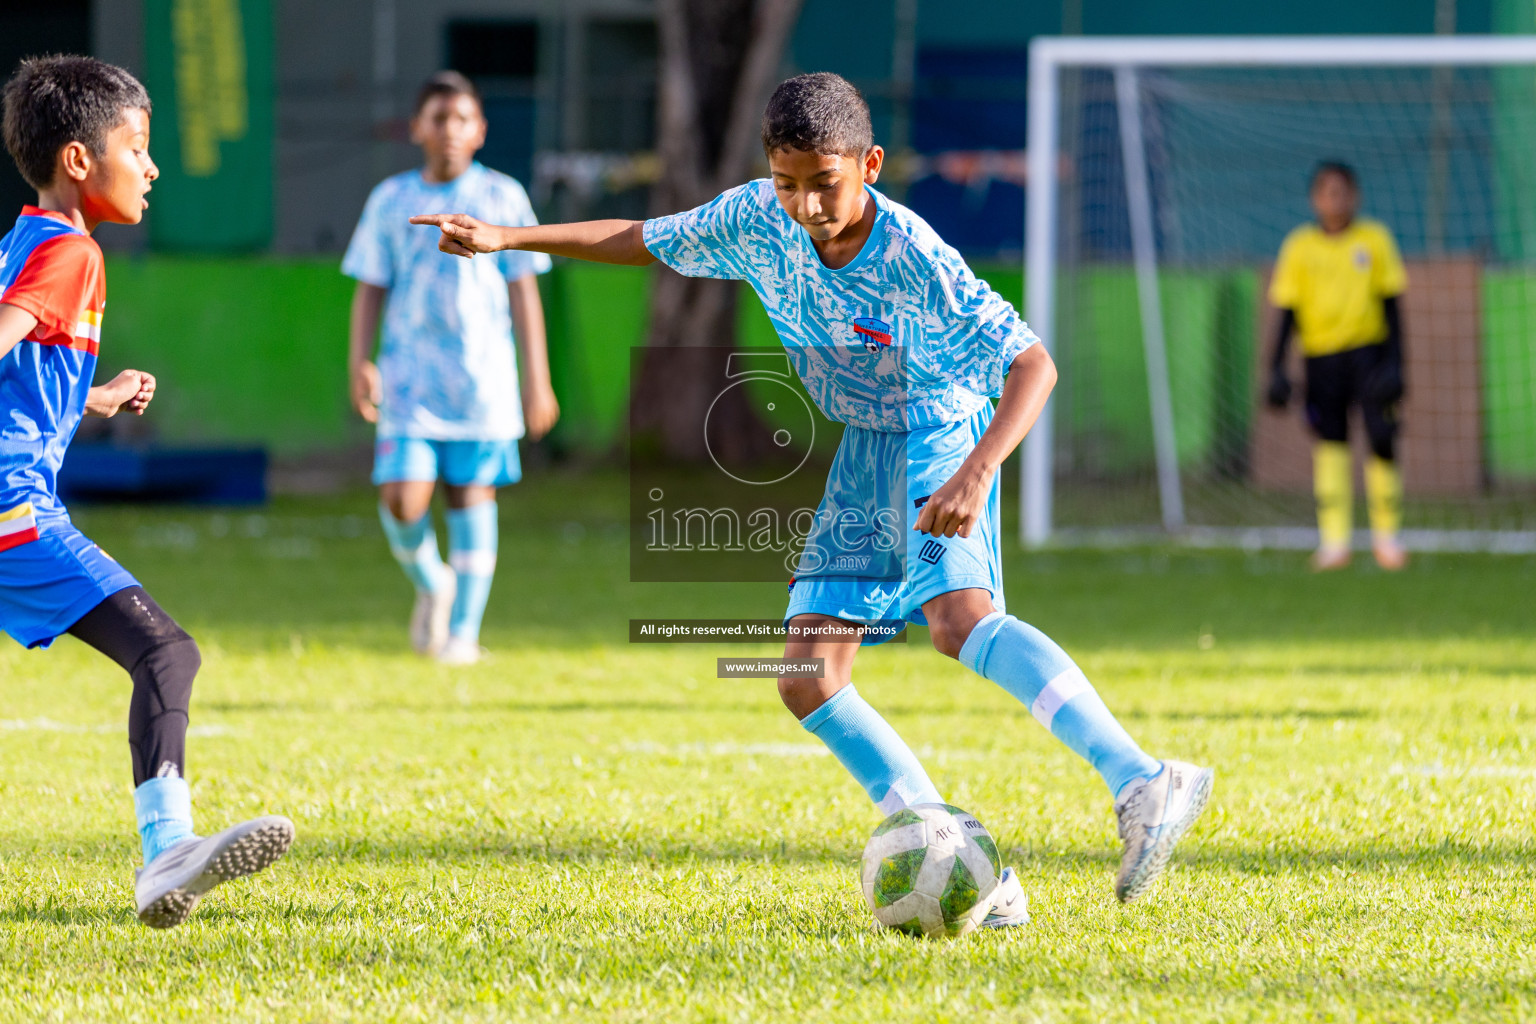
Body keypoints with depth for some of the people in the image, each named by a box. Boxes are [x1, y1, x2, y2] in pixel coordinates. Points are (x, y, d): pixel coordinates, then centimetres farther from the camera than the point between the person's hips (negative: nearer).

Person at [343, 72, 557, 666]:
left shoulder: (502, 198, 4)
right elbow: (370, 289, 11)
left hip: (483, 376, 0)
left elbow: (523, 292, 6)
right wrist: (360, 361, -2)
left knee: (472, 495, 0)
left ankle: (464, 628, 11)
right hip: (409, 377, 0)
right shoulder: (391, 201, 7)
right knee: (401, 500, -12)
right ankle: (430, 582, 18)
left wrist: (537, 378, 3)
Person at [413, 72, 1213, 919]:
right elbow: (646, 243, 10)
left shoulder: (914, 261, -26)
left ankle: (1143, 785, -43)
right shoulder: (757, 221, -8)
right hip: (862, 456, 7)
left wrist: (974, 474, -42)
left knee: (961, 617, -34)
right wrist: (506, 239, 4)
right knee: (808, 681, -1)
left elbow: (1032, 366, -27)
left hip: (941, 439, -7)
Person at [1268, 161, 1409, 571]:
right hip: (1321, 355, 0)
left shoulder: (1374, 239, 3)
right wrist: (1277, 368, 1)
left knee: (1382, 440, -7)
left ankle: (1387, 535, 7)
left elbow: (1391, 305, 5)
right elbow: (1287, 310, 6)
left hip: (1368, 351, 0)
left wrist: (1394, 363, -1)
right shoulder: (1300, 246, 4)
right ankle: (1333, 541, -4)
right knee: (1330, 443, -4)